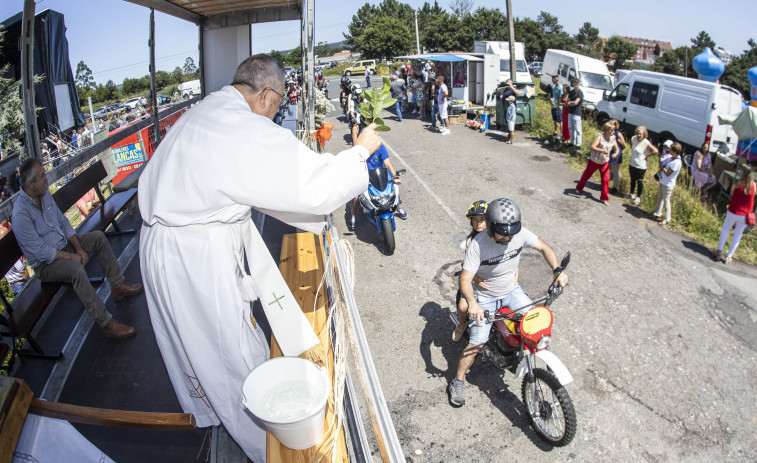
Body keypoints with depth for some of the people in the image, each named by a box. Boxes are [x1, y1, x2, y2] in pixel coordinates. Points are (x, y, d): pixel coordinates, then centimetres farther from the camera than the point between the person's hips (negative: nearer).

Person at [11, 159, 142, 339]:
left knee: (98, 237, -1)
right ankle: (104, 322, -31)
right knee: (76, 269, -34)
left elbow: (62, 221, 7)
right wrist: (71, 257, -18)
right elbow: (41, 252, -24)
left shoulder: (44, 194, 1)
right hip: (46, 264, -9)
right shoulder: (21, 214, -25)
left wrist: (79, 248, -3)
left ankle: (117, 285, 1)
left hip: (63, 245, 9)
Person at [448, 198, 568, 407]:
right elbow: (465, 278, -31)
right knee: (477, 342, -8)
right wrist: (472, 303, -48)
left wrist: (558, 270, -17)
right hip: (485, 297, -4)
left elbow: (544, 247, -2)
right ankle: (457, 382, 10)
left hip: (511, 290, 4)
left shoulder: (520, 234, -18)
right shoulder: (477, 245, -29)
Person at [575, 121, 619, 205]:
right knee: (586, 175, 17)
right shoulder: (600, 136, -21)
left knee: (606, 179, -5)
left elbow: (617, 149, 0)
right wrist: (602, 150, -43)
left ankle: (604, 198, 6)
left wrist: (615, 154, -22)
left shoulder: (613, 138, -6)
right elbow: (592, 147, -31)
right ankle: (579, 188, 44)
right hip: (594, 161, -3)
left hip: (605, 162, 3)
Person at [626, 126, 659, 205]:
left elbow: (655, 151, -26)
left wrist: (646, 156, -17)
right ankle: (632, 194, 41)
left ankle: (638, 197, 25)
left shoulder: (646, 143, -23)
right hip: (632, 164, 6)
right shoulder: (633, 138, -7)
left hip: (641, 166, -5)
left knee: (639, 181, 9)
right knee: (633, 179, 22)